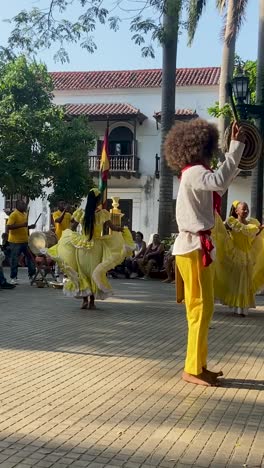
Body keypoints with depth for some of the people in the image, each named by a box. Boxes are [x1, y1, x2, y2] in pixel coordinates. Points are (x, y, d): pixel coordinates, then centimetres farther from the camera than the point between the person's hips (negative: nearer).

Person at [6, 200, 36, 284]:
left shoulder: (25, 214, 14)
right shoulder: (14, 214, -11)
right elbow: (9, 227, -20)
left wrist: (30, 227, 8)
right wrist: (21, 225, -26)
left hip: (25, 240, 8)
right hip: (15, 241, -8)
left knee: (30, 257, 10)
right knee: (15, 260, 0)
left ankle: (32, 275, 21)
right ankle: (13, 278, 8)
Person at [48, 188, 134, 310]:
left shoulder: (81, 213, -3)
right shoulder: (102, 214, -10)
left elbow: (72, 229, 4)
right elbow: (113, 228, -9)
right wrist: (122, 229, 4)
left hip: (81, 246, 2)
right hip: (96, 247, -2)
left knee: (82, 273, 13)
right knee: (95, 273, 9)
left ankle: (85, 300, 12)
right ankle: (92, 301, 9)